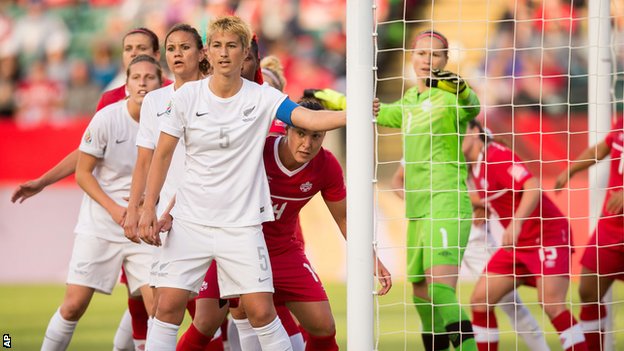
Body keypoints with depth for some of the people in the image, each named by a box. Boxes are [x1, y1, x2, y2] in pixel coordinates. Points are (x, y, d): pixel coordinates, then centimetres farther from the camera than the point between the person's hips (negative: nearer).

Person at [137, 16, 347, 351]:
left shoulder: (261, 97, -5)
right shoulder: (187, 96, -2)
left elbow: (311, 118, -18)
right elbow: (163, 154, 4)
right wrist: (148, 209, -2)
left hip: (242, 223, -1)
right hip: (191, 220, 1)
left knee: (261, 311, -7)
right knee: (168, 306, -5)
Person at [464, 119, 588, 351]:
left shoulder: (498, 156, -16)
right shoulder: (477, 166, 10)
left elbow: (533, 188, -29)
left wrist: (515, 224, -39)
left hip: (548, 236, -9)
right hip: (519, 243, 9)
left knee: (551, 304, -22)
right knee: (480, 300, 1)